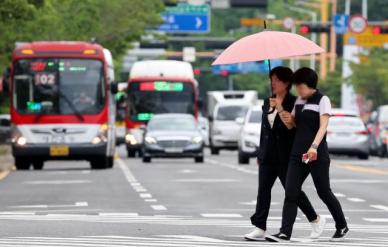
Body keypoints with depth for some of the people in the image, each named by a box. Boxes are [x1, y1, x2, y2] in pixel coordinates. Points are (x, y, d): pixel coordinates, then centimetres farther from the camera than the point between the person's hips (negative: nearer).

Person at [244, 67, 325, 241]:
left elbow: (292, 127, -17)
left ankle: (316, 220, 20)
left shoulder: (293, 102, -8)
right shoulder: (268, 102, 11)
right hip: (268, 155, 6)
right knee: (263, 190, -2)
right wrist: (260, 154, 17)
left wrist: (280, 109, -26)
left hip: (285, 155, -6)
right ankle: (259, 229, -3)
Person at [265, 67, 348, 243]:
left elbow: (323, 126, -19)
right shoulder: (299, 101, 13)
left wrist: (314, 146, -35)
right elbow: (292, 125, 22)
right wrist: (287, 119, -3)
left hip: (317, 156, -6)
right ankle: (285, 233, -12)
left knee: (324, 193, 4)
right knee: (291, 193, -6)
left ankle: (342, 227, 24)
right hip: (298, 154, 6)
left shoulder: (322, 100, -8)